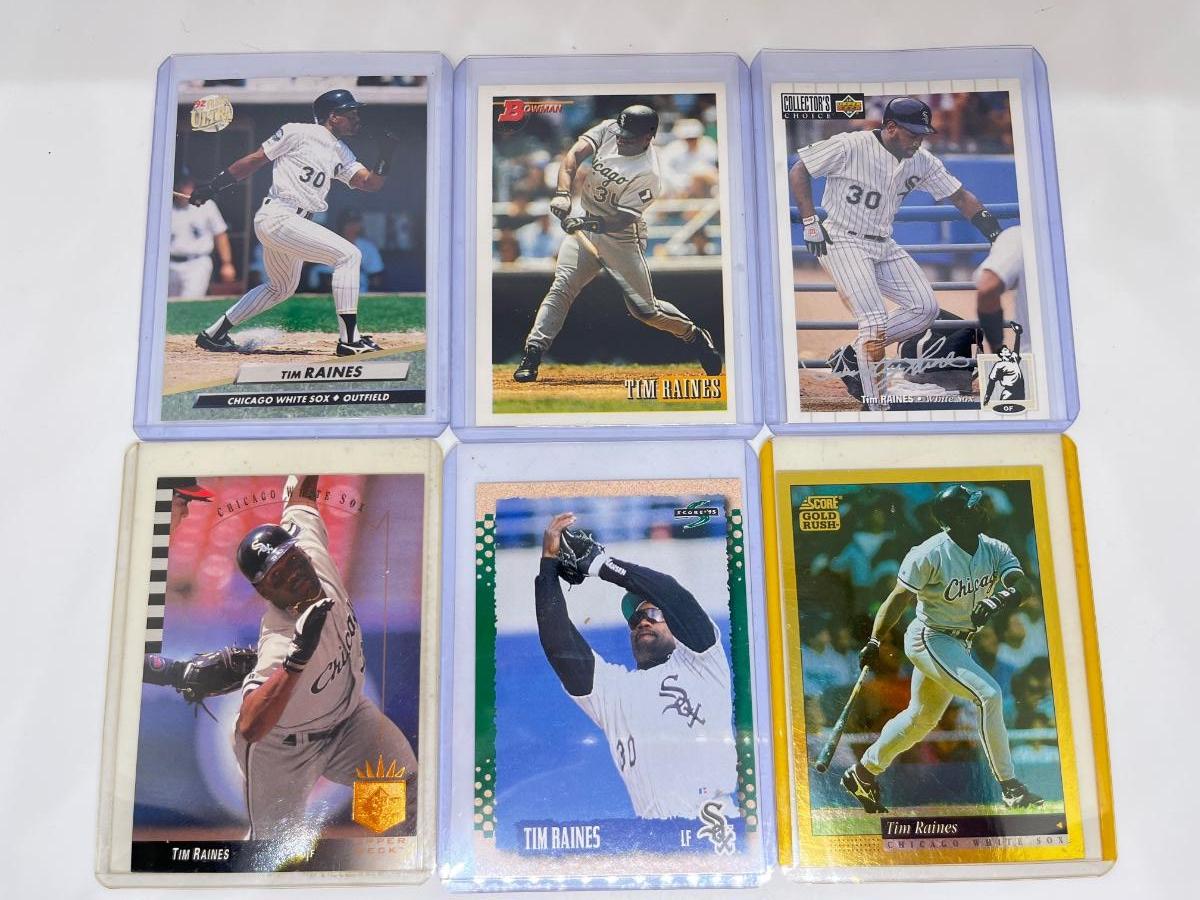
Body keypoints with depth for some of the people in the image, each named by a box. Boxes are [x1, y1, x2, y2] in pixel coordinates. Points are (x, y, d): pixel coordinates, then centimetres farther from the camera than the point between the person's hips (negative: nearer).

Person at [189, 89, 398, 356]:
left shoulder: (341, 153, 17)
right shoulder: (298, 132, -5)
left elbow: (370, 182, 9)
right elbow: (256, 159, -1)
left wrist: (386, 156, -8)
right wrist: (214, 186, -1)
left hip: (294, 223, 10)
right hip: (278, 216, -10)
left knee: (282, 288, 24)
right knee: (349, 254, -17)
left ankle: (213, 334, 33)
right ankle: (349, 340, -20)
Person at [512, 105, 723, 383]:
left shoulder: (648, 175, -23)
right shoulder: (608, 129, -8)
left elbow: (622, 219, -25)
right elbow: (574, 155, -17)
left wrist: (586, 223, -39)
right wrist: (563, 193, -32)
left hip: (621, 236, -4)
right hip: (587, 225, 4)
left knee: (645, 309, -1)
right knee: (561, 287, -12)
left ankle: (694, 335, 24)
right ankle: (532, 355, -11)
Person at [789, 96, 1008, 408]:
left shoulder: (921, 161, 2)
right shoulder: (850, 146, -15)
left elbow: (960, 196, 5)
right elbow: (798, 172, -10)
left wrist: (998, 236, -7)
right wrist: (810, 224, -15)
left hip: (884, 246, 7)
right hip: (842, 242, -7)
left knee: (925, 307, 0)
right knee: (876, 320, -20)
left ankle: (850, 356, 7)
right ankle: (874, 405, -12)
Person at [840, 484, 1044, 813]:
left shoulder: (995, 550, -4)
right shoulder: (929, 554, -21)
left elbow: (1023, 584, -17)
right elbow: (900, 597, -16)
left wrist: (1001, 598, -39)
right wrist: (874, 641, -20)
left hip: (960, 643, 8)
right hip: (930, 639, -8)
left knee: (922, 716, 18)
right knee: (990, 694, -21)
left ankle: (862, 773, 34)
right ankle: (1010, 786, -9)